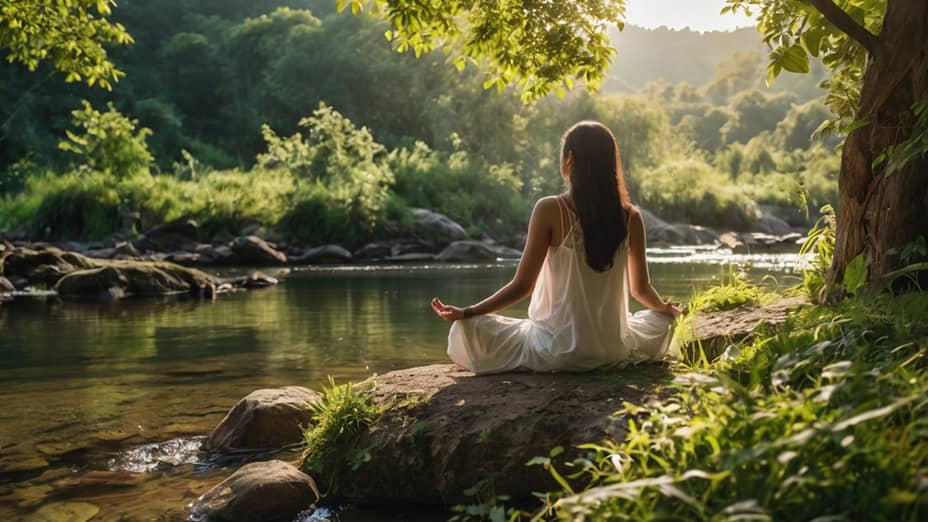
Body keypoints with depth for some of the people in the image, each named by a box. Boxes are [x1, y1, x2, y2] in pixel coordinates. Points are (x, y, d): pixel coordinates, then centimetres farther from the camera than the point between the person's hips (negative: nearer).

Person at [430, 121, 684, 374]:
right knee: (661, 319, 34)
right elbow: (641, 289, 9)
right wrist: (666, 308, 31)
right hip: (614, 351, 3)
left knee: (466, 331, 10)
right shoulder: (630, 217, -3)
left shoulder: (550, 210, -12)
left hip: (558, 349, -3)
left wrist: (465, 313, -2)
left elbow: (522, 285, -12)